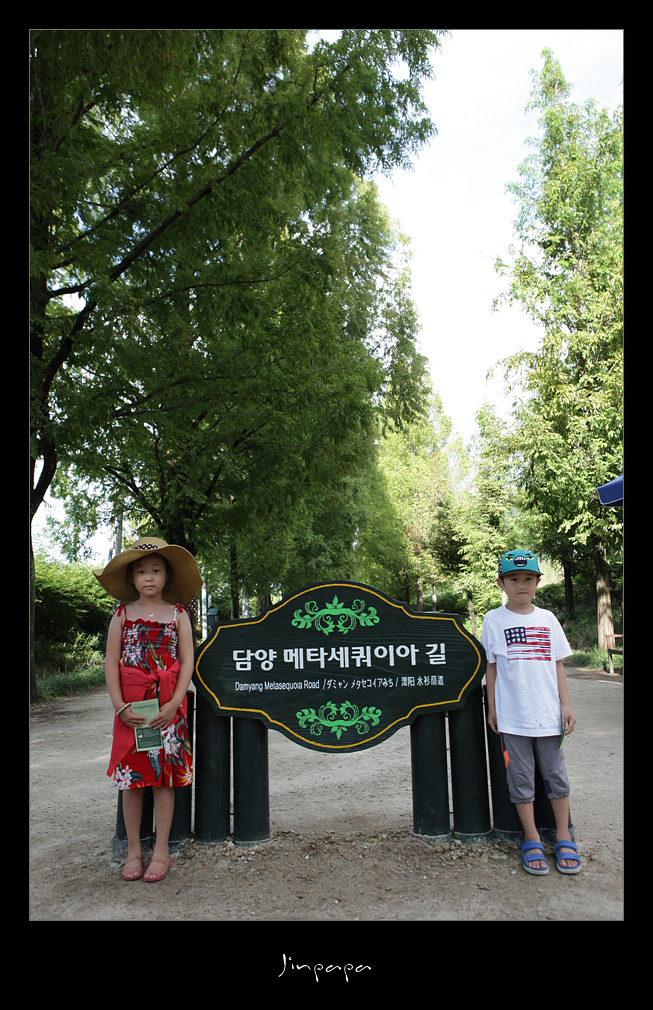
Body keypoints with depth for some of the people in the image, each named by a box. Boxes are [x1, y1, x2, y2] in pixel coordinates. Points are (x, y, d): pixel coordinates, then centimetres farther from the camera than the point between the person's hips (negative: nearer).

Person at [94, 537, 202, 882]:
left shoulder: (177, 614, 3)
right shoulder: (123, 614, 5)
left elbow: (187, 662, 0)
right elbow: (111, 663, 2)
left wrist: (174, 704, -10)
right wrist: (120, 706, -7)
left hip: (168, 706, -1)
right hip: (130, 707, 1)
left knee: (165, 775, 4)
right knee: (131, 777, 6)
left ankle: (161, 850, 16)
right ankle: (133, 850, 21)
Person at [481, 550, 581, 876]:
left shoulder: (547, 618, 6)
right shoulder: (493, 620, 0)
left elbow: (558, 664, 9)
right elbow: (491, 666, 4)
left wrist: (566, 704, 3)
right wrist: (492, 707, 3)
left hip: (549, 714, 2)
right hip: (512, 715, -2)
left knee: (555, 774, 10)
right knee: (520, 777, 6)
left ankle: (563, 838, 25)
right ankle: (531, 840, 20)